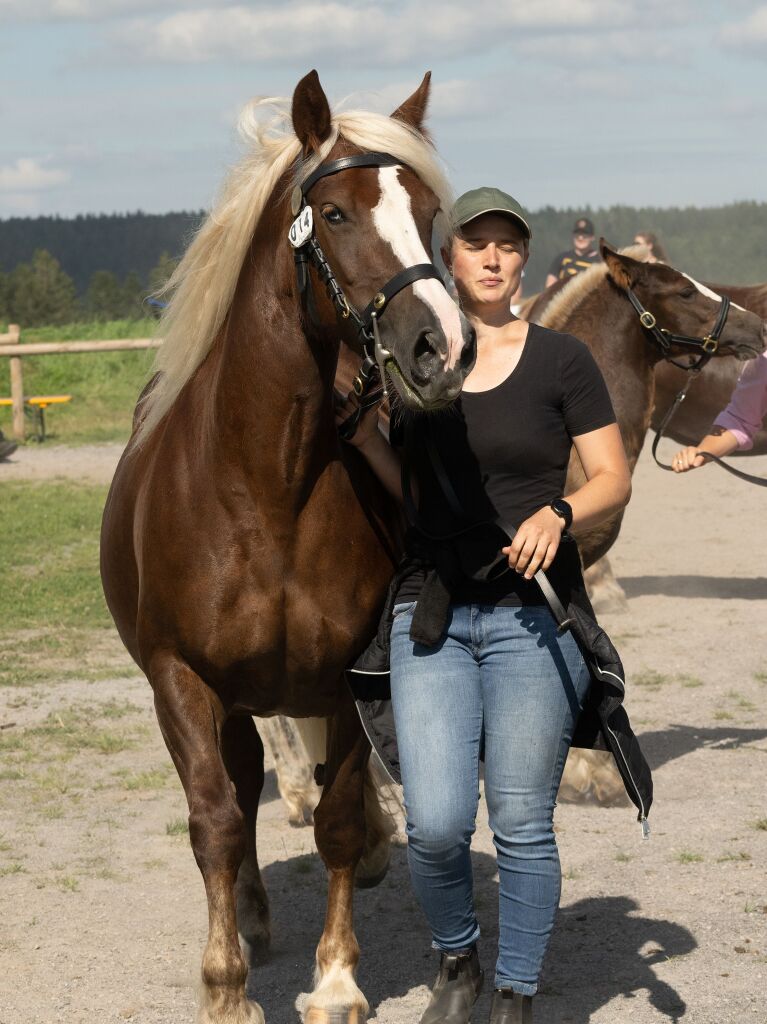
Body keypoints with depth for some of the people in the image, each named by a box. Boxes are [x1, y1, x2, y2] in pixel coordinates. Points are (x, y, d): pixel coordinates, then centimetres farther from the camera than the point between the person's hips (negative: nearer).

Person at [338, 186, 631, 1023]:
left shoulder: (560, 360, 0)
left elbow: (614, 480, 1)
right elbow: (409, 491, 13)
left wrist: (558, 513, -18)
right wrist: (362, 432, -4)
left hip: (533, 614, -2)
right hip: (431, 611, 2)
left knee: (521, 826, 1)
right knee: (435, 825, -6)